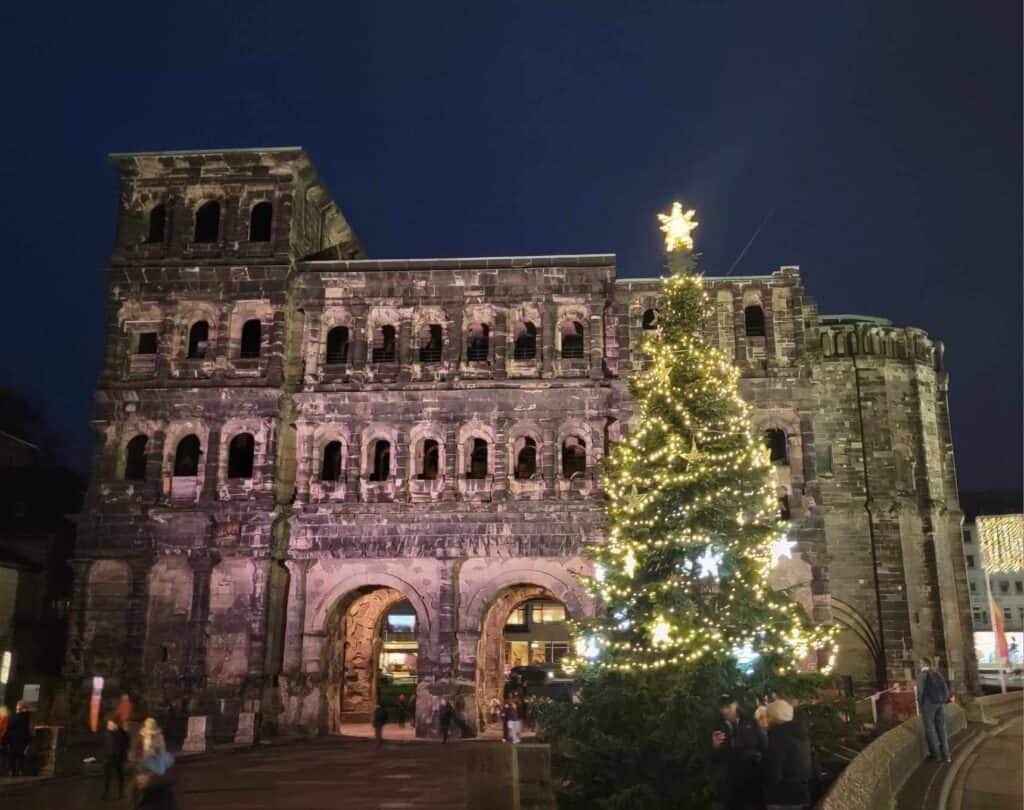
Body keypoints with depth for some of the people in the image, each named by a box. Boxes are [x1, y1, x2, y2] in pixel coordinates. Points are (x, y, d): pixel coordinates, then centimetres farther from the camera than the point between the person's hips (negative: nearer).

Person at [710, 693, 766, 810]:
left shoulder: (750, 722, 5)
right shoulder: (718, 729, 6)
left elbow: (764, 745, 7)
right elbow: (715, 759, 6)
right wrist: (715, 746, -12)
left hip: (753, 779, -1)